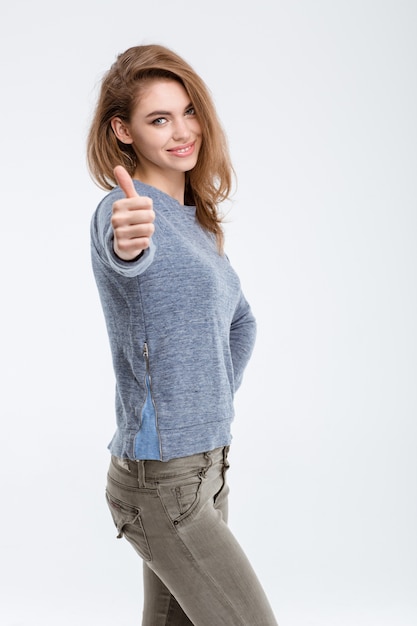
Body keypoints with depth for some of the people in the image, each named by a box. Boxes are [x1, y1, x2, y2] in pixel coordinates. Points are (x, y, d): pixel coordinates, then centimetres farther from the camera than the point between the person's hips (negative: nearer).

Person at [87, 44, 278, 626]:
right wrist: (127, 241, -62)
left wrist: (217, 405, 13)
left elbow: (240, 323, 23)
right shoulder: (129, 208, -15)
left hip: (207, 466, 8)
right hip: (162, 483, -8)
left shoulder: (197, 221, 12)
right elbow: (125, 255, -40)